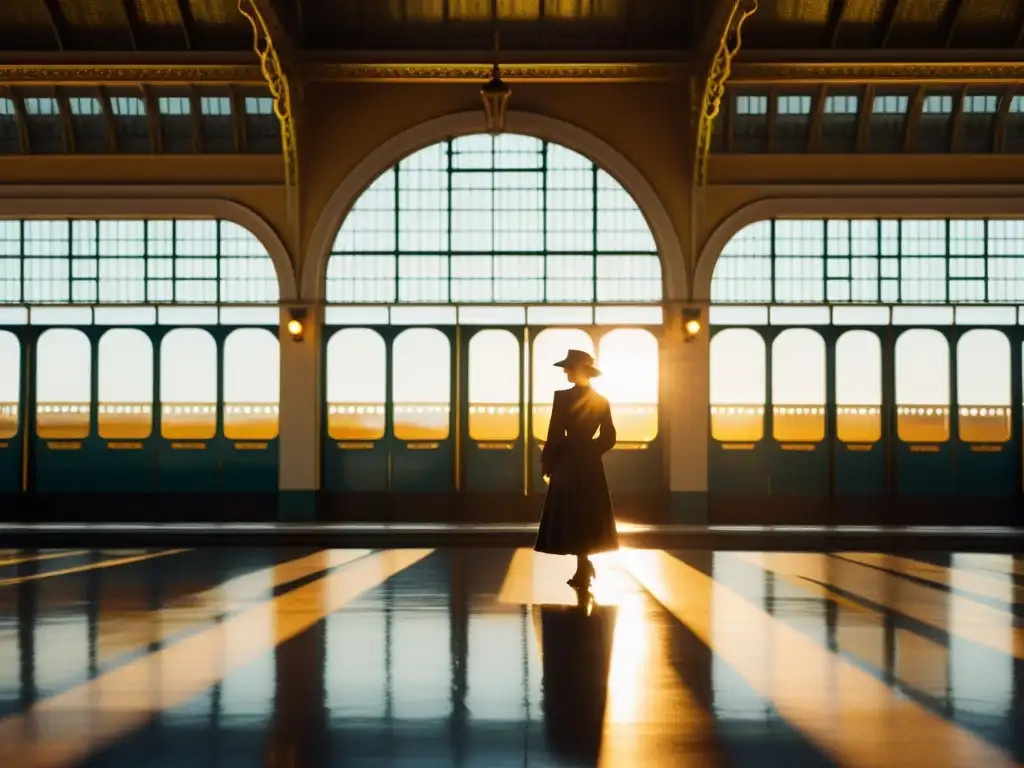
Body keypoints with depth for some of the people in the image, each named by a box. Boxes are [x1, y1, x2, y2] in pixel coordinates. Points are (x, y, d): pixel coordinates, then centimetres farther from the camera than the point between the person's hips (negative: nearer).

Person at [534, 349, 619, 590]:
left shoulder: (563, 397, -13)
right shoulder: (602, 401, 4)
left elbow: (555, 435, -13)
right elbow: (608, 439, 6)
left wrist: (546, 463, -2)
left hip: (568, 465, -5)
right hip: (591, 466, 5)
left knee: (572, 518, 2)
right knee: (587, 517, 14)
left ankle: (584, 569, 3)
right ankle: (584, 570, 17)